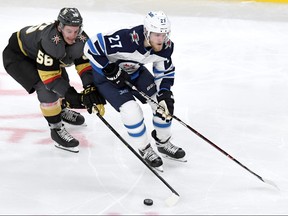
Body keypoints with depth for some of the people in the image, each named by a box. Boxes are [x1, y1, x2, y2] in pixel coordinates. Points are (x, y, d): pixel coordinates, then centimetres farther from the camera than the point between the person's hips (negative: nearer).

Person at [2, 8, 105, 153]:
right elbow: (49, 75, -37)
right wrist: (72, 97, -38)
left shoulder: (80, 38, -19)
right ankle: (56, 129, -9)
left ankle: (60, 110, 43)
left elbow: (84, 63, -14)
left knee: (63, 81, 13)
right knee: (46, 87, -23)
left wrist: (91, 89, -29)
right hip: (16, 55, -8)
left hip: (35, 53, 8)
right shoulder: (50, 41, -41)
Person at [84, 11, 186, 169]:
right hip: (106, 74, -6)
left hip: (135, 71, 6)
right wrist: (111, 71, -29)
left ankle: (163, 143, 20)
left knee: (164, 103, -3)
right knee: (132, 110, -21)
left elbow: (165, 72, -3)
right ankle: (146, 150, 3)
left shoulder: (165, 47, -21)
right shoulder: (125, 40, -42)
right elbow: (91, 47, -34)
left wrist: (165, 92, -18)